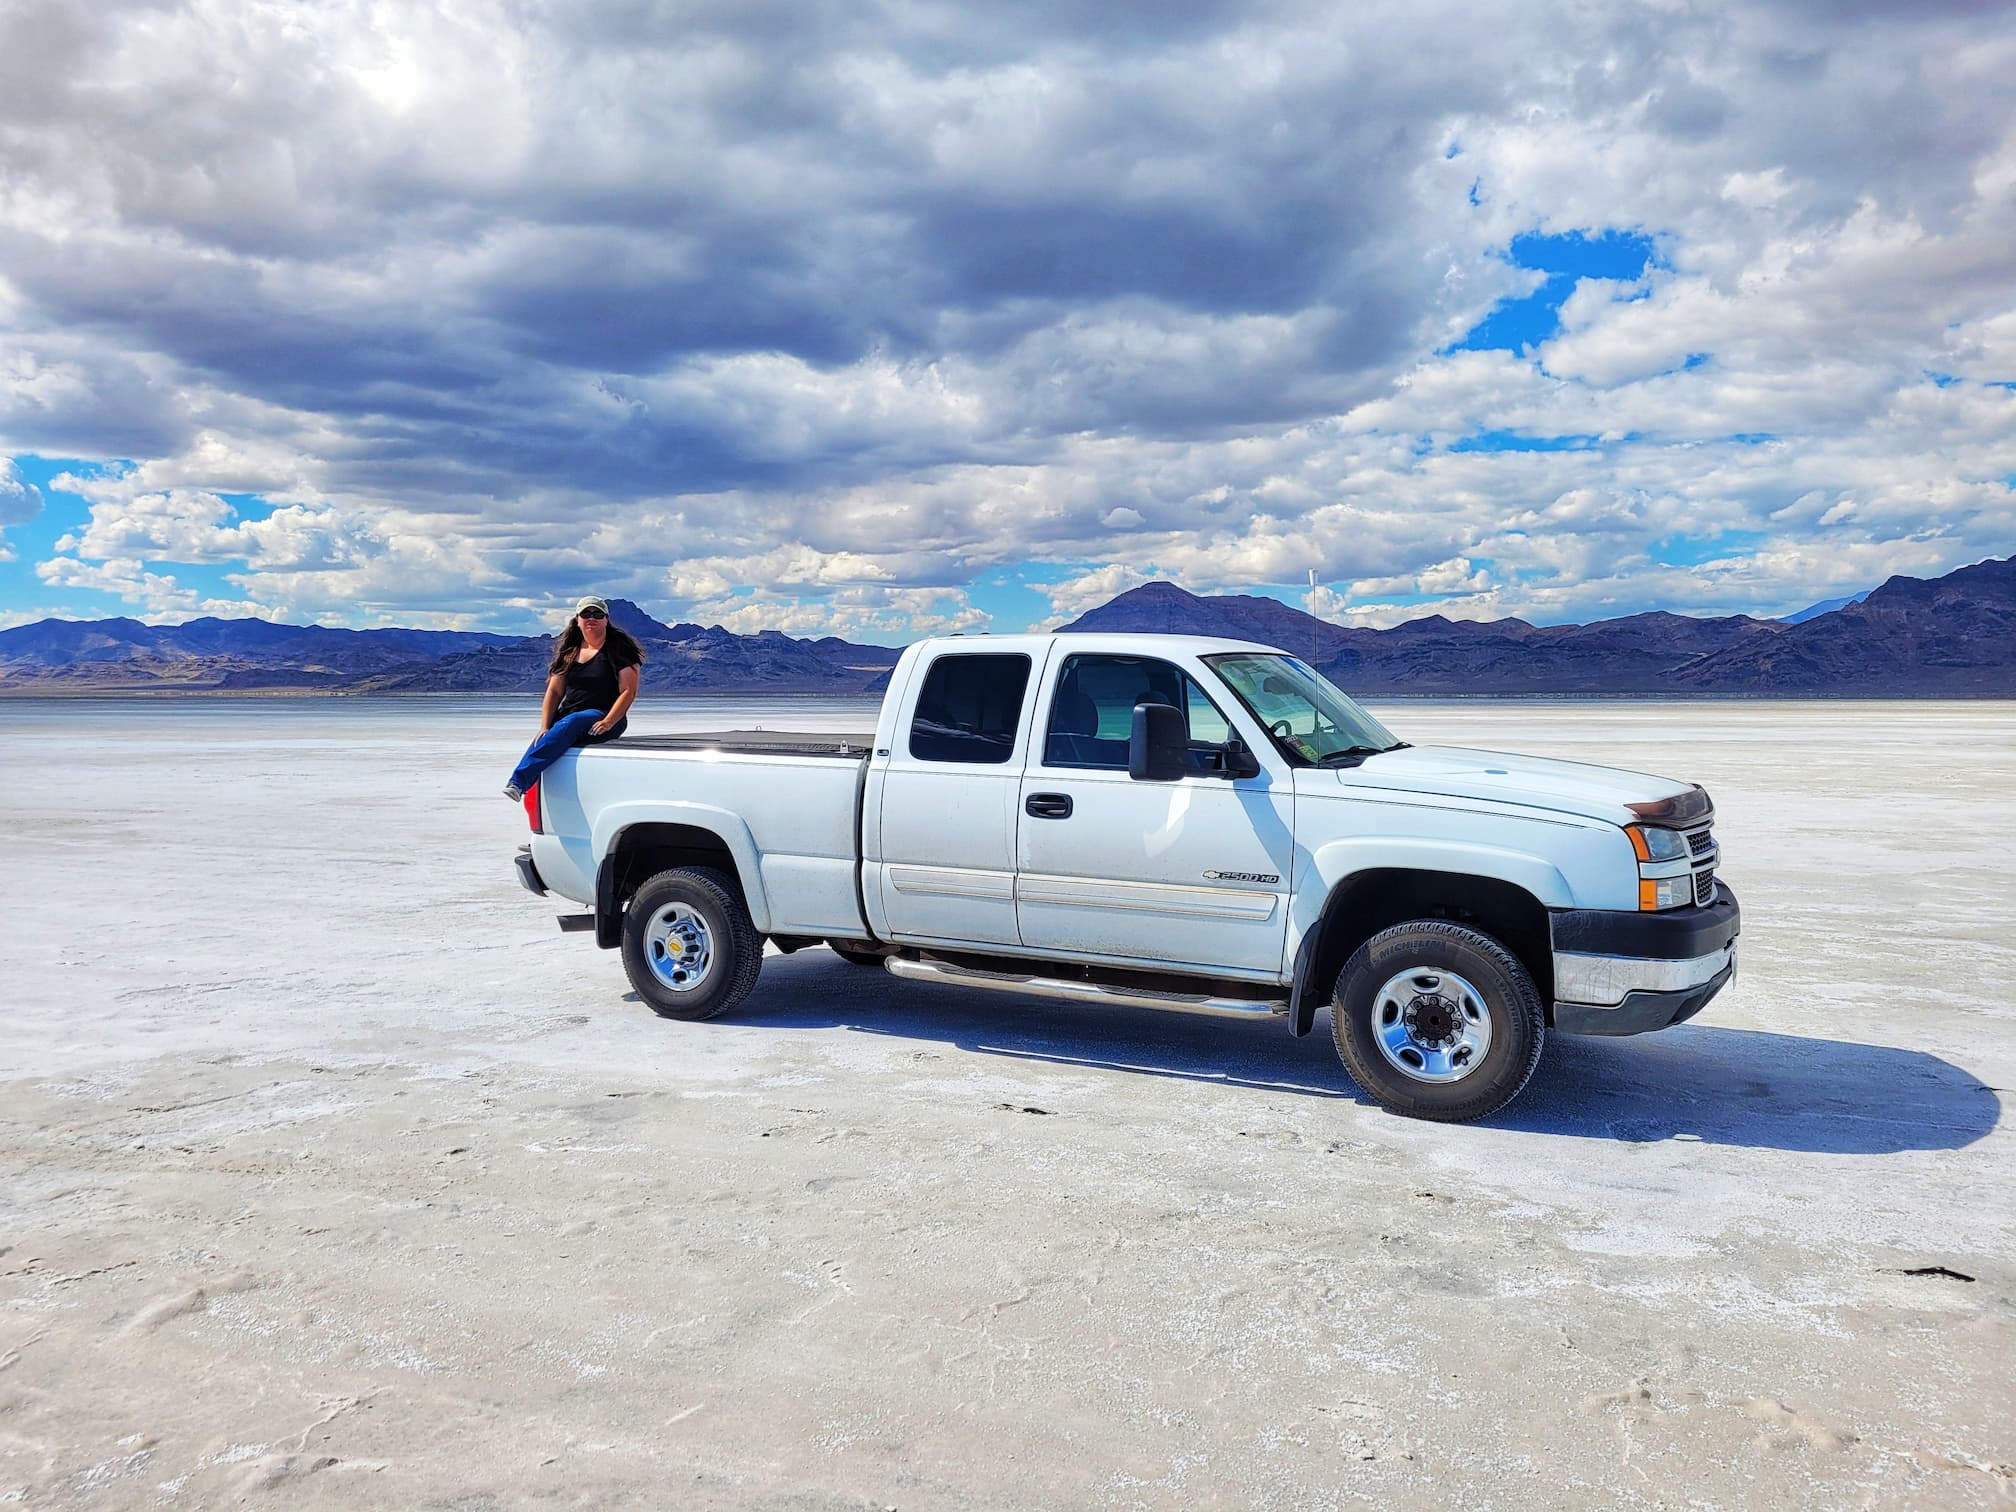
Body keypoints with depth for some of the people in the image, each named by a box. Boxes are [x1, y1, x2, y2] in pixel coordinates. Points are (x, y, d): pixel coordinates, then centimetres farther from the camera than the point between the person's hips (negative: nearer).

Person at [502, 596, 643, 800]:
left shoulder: (620, 649, 0)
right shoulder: (568, 651, 16)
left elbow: (628, 692, -8)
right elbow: (554, 692, 12)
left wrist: (607, 723, -21)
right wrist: (545, 727, -4)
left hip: (602, 717, -7)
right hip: (567, 715, 7)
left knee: (569, 724, -35)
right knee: (538, 744, -21)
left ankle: (518, 782, -47)